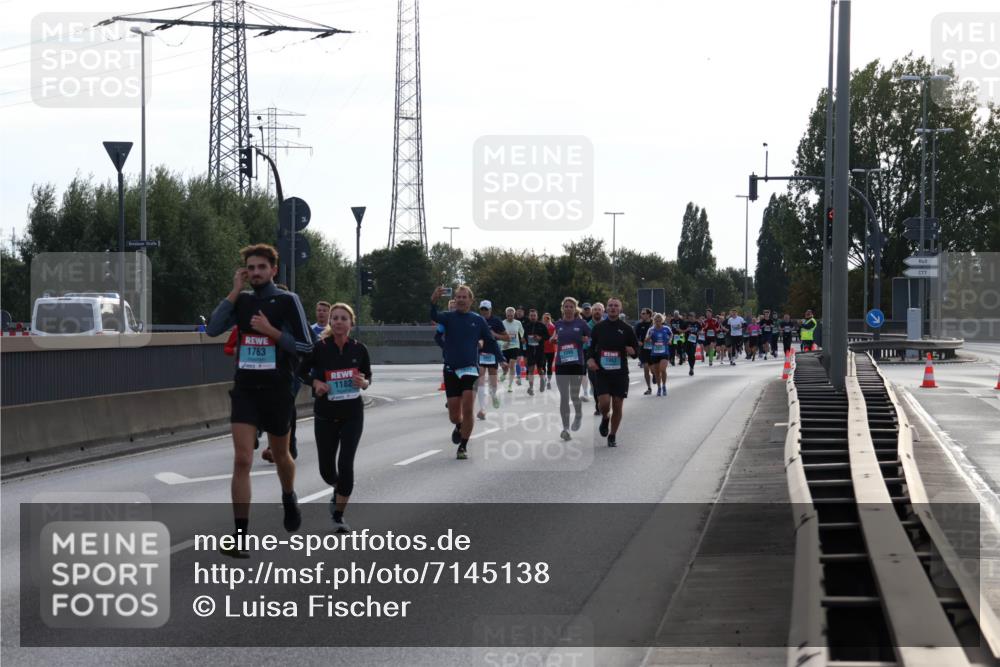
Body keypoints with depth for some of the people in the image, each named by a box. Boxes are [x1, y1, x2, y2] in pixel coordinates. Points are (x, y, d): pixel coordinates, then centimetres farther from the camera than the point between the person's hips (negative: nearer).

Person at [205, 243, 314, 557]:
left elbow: (306, 346, -7)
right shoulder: (241, 300, 5)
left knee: (280, 456, 16)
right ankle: (240, 537, -11)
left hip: (277, 390, -2)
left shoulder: (287, 301, -5)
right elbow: (212, 329, -8)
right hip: (245, 388, 2)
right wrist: (235, 291, -10)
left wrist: (270, 331, -18)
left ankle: (289, 498, 50)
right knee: (242, 460, -10)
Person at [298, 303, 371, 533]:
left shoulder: (359, 349, -3)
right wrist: (316, 382, -14)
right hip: (325, 413, 0)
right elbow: (302, 371, 5)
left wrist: (364, 383, -13)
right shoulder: (320, 347, -7)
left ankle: (339, 515, 2)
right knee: (326, 468, 6)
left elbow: (368, 376, 10)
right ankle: (338, 490, 43)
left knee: (346, 464, -10)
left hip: (352, 413, 0)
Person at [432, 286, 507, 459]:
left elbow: (491, 341, 12)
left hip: (471, 369, 0)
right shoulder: (449, 317, 2)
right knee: (454, 415, 3)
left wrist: (501, 359, -1)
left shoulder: (478, 320, 5)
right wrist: (433, 302, -40)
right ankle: (459, 426, 40)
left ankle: (463, 446, 0)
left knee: (467, 410, -14)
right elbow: (434, 316, -19)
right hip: (451, 370, 0)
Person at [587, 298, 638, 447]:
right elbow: (590, 346, 11)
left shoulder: (626, 329, 1)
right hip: (602, 372, 0)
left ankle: (612, 436, 19)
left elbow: (636, 351, 6)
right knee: (604, 403, -14)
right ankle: (605, 418, 21)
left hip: (620, 372, 0)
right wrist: (590, 359, -7)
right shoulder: (598, 327, 4)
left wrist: (632, 351, -17)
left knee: (617, 406, 3)